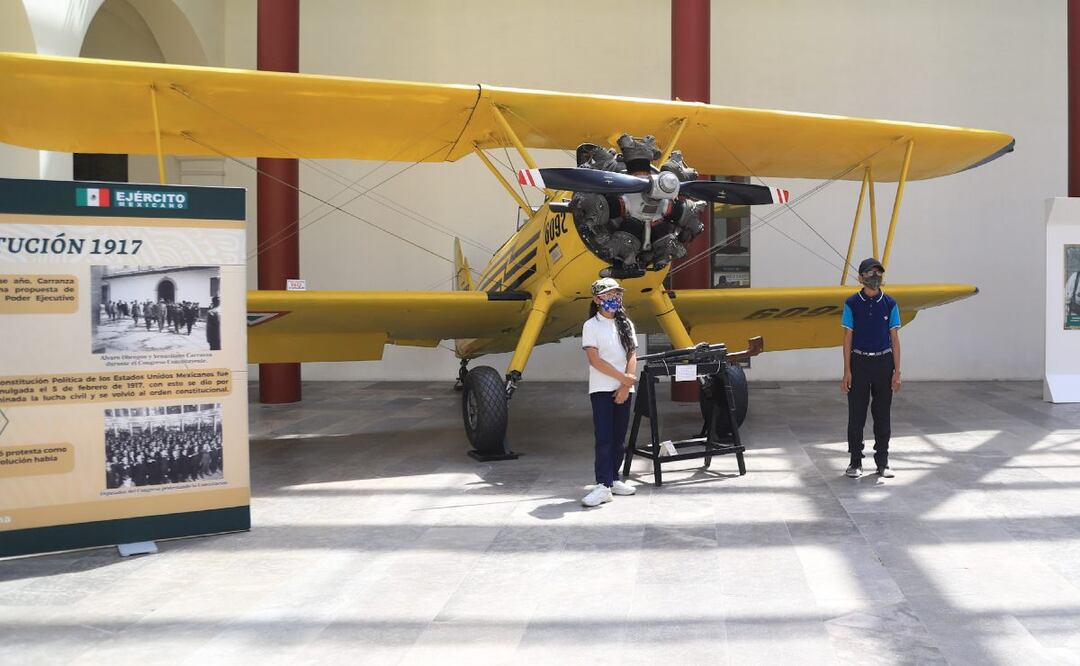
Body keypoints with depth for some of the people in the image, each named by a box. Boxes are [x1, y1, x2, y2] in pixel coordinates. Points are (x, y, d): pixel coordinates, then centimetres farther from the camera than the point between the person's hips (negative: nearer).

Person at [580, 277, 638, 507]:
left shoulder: (626, 324, 10)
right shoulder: (591, 325, -3)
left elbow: (632, 356, 5)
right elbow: (594, 360, -11)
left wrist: (626, 386, -8)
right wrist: (623, 377, -13)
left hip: (623, 390, 5)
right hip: (601, 389, -4)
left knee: (619, 437, 9)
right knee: (604, 438, -9)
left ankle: (613, 479, 19)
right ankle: (603, 485, -11)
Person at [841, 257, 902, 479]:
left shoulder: (889, 303, 2)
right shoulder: (852, 303, -1)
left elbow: (894, 338, 4)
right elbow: (848, 338, 0)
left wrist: (897, 372, -1)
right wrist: (847, 372, -4)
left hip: (884, 363, 1)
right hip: (859, 362, -1)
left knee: (882, 414, 7)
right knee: (856, 414, 2)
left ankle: (882, 462, 17)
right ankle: (855, 462, 13)